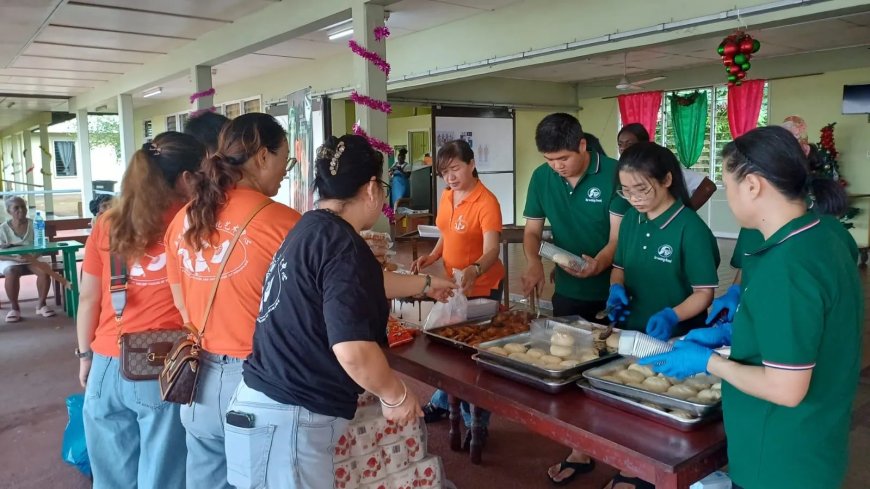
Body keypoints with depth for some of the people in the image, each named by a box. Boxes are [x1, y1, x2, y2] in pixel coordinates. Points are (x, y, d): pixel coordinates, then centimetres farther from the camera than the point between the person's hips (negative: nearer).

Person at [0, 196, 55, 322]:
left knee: (45, 270, -30)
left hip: (32, 258, 1)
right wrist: (16, 258, -28)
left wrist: (33, 257, -25)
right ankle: (14, 307, -16)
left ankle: (41, 304, -13)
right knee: (11, 273, -35)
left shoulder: (34, 224, -2)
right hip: (11, 260, -1)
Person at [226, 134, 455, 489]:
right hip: (289, 419, -9)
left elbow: (366, 284, 26)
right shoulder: (343, 245, -20)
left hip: (266, 405, 9)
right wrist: (395, 395, -9)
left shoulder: (311, 229, 9)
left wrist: (425, 283, 40)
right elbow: (353, 351, -28)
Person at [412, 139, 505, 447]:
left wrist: (473, 271, -51)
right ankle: (443, 403, 41)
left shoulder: (486, 202, -22)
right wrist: (432, 256, 1)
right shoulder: (447, 197, 2)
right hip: (454, 284, 8)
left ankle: (477, 422, 20)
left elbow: (491, 251, -32)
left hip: (481, 288, -7)